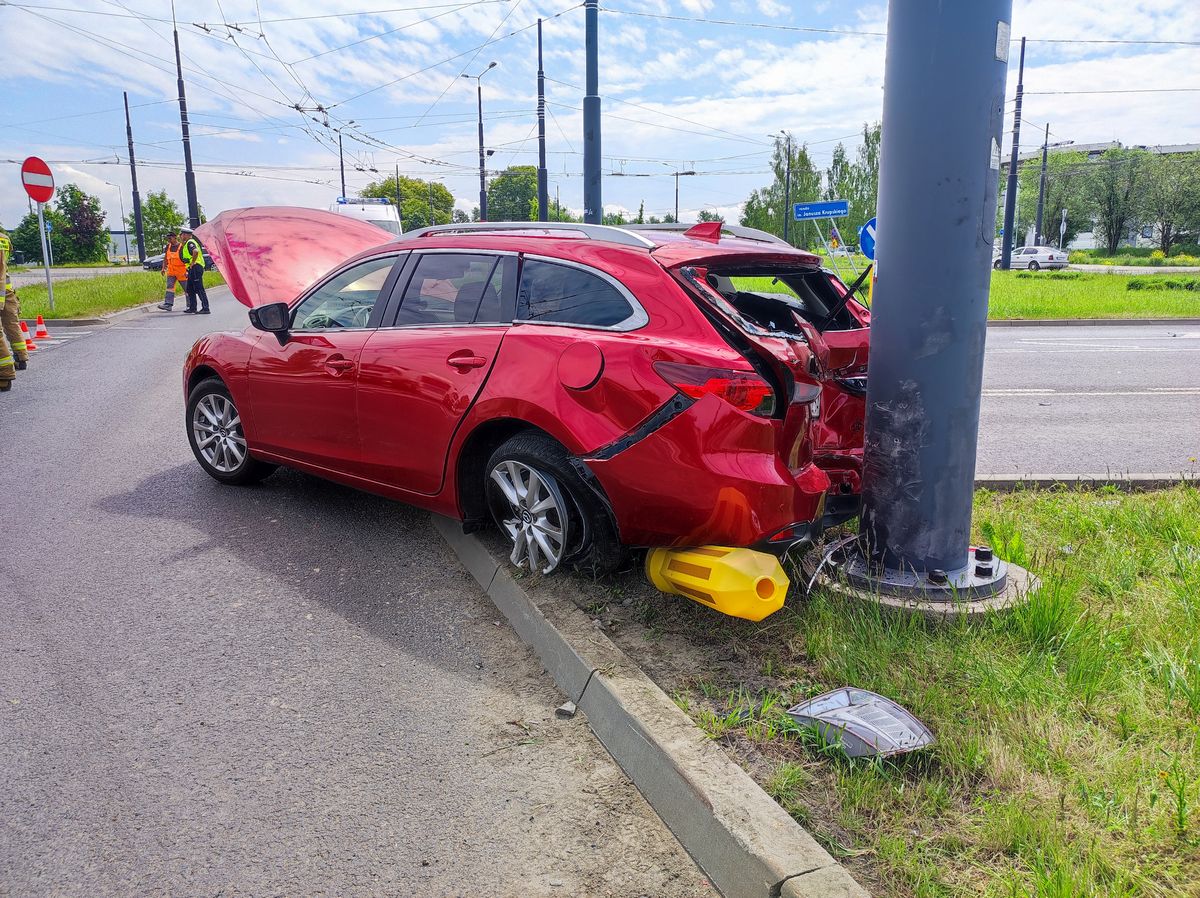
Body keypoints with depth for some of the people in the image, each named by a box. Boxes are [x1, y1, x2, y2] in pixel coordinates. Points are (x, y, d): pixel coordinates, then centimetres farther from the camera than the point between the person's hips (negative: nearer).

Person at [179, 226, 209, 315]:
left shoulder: (190, 242, -12)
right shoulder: (188, 243, 22)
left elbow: (195, 251, -31)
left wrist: (193, 262, -24)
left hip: (195, 268, -11)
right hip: (193, 269, 11)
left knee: (199, 289, -11)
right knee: (190, 289, 15)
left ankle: (205, 308, -11)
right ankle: (192, 308, 19)